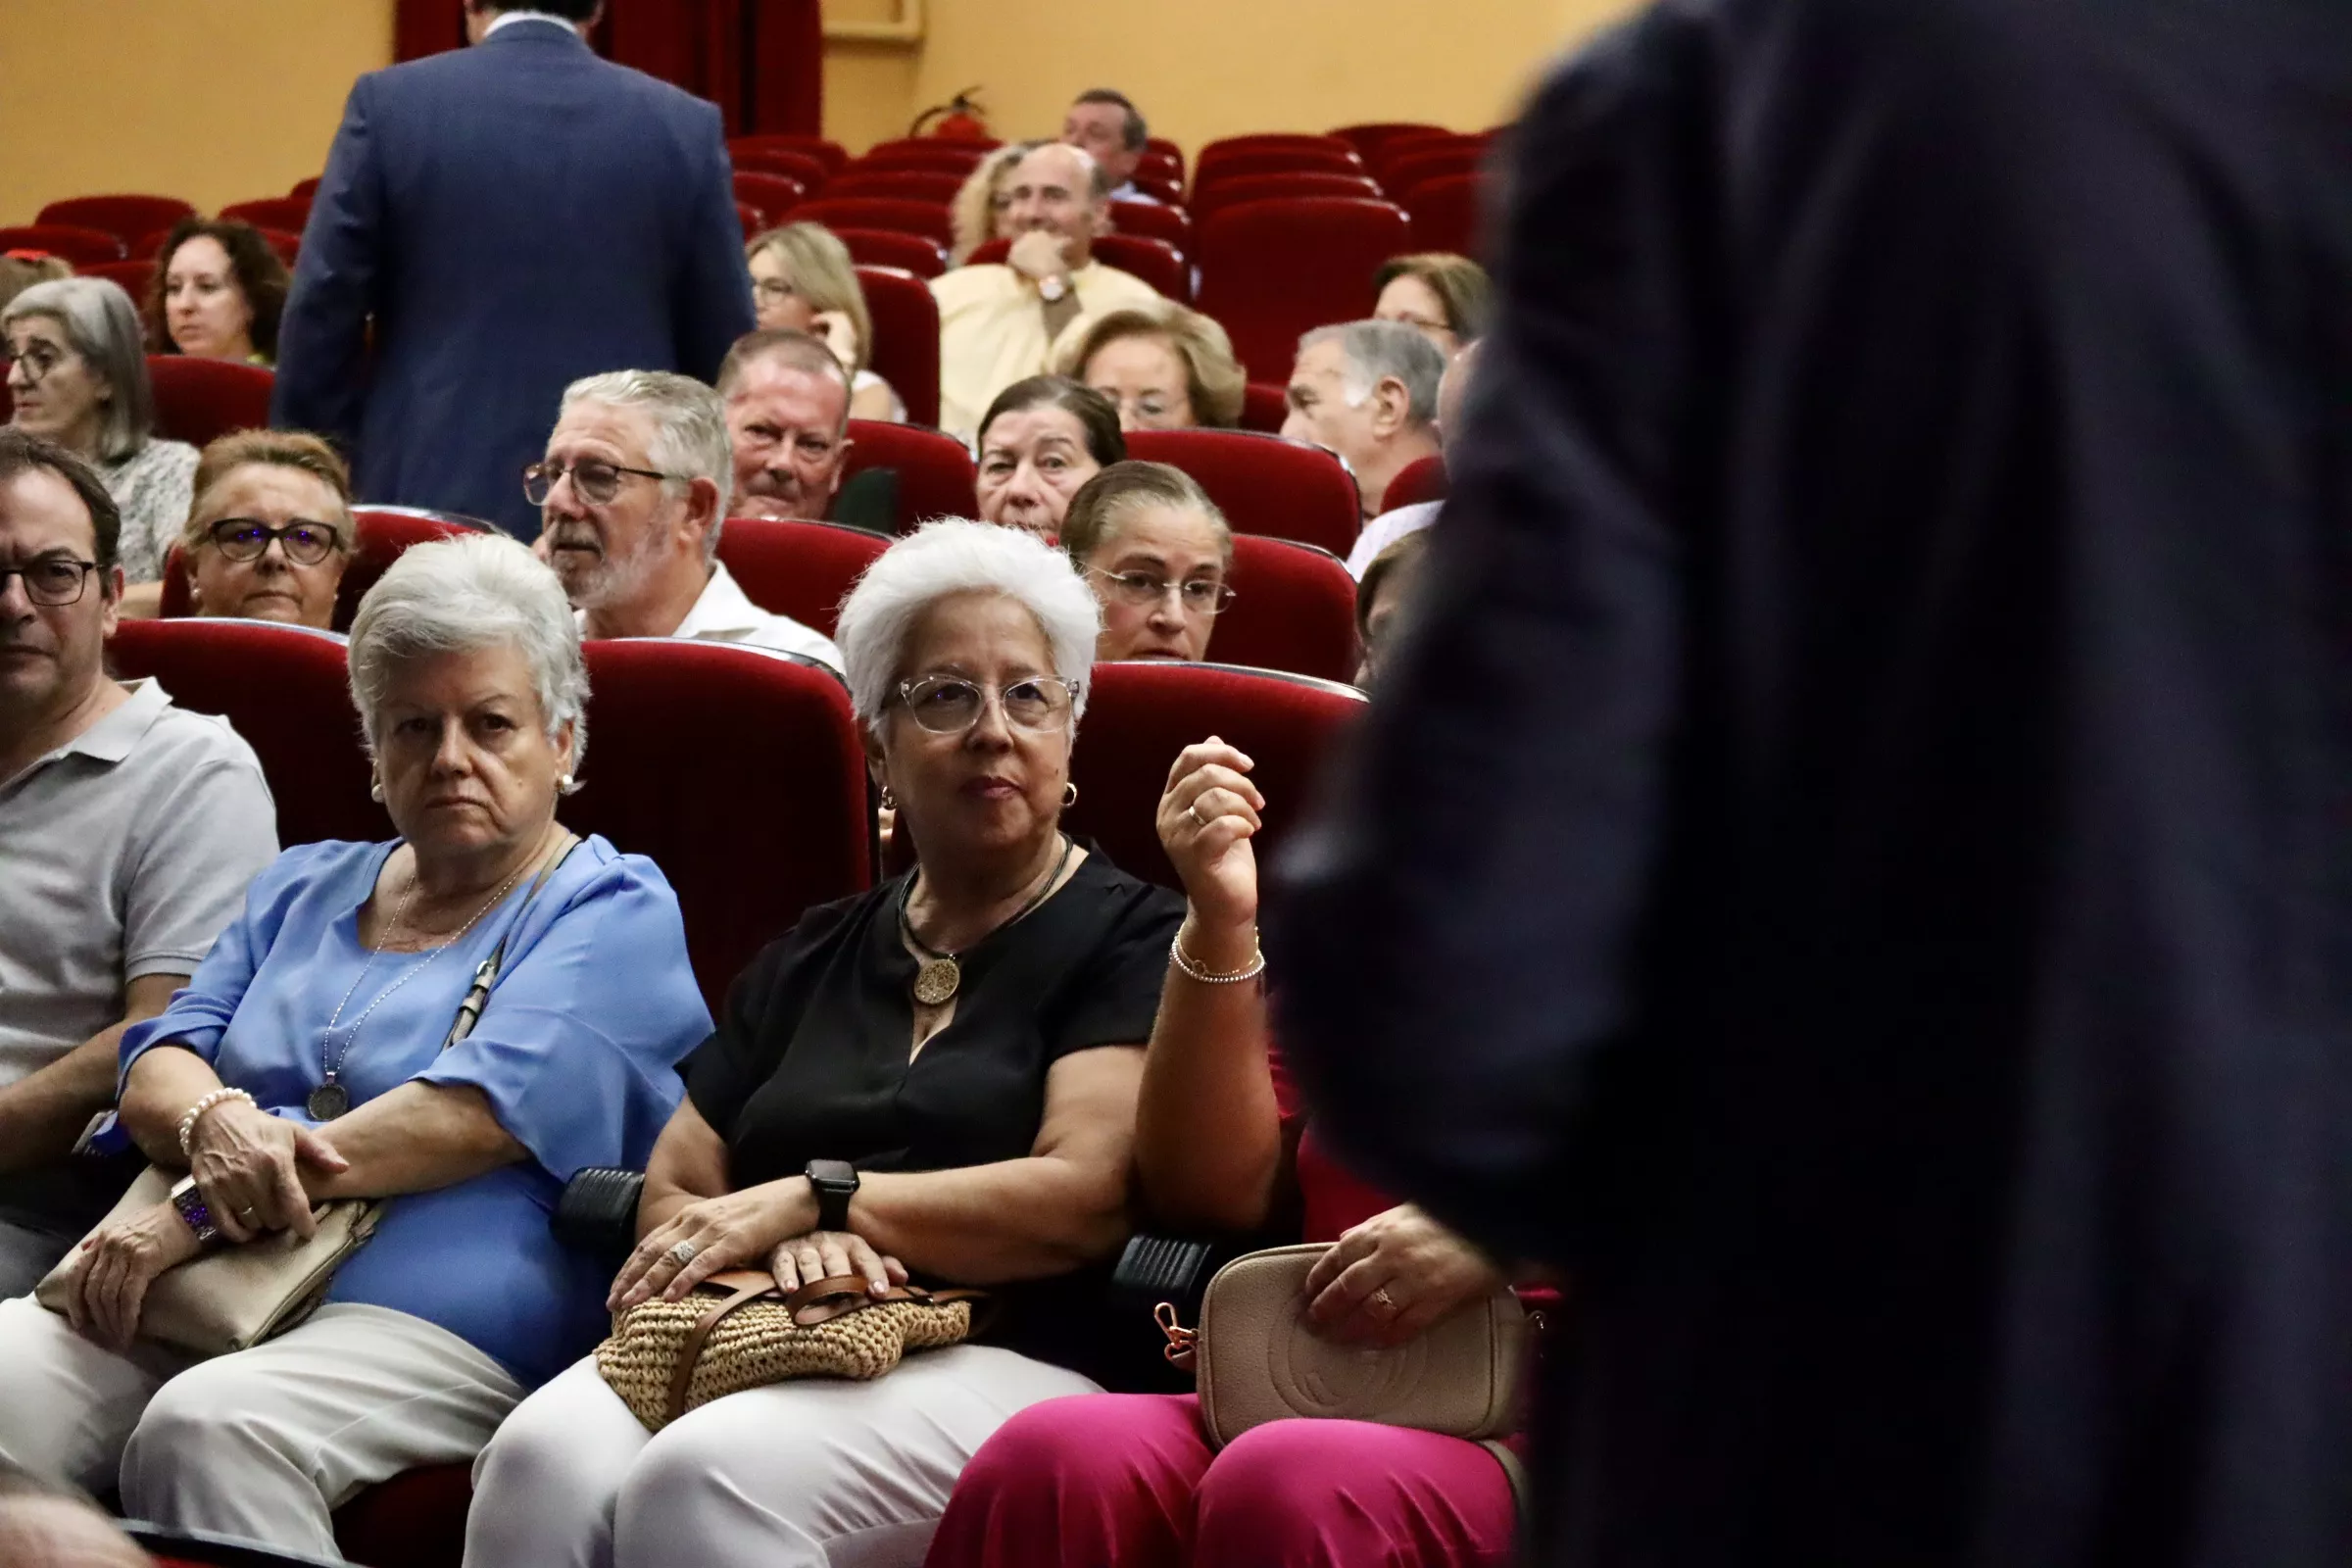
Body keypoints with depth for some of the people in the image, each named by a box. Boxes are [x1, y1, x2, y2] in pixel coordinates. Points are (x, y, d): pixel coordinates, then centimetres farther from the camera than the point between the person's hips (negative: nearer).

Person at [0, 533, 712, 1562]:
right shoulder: (304, 889, 25)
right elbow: (157, 1062, 15)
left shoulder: (612, 911, 4)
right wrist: (214, 1124, -11)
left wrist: (201, 1214, -13)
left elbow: (474, 1115, -11)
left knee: (207, 1428, -35)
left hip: (432, 1315, -5)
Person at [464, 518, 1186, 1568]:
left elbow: (1085, 1194, -8)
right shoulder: (813, 958, 25)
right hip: (768, 1340, 5)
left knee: (704, 1478, -35)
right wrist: (786, 1243, -7)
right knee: (544, 1455, -29)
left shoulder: (1128, 938, 8)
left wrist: (815, 1199, -8)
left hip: (1006, 1357, -5)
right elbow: (672, 1199, 17)